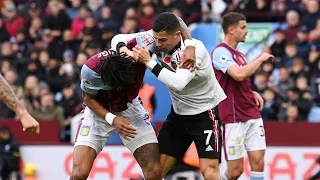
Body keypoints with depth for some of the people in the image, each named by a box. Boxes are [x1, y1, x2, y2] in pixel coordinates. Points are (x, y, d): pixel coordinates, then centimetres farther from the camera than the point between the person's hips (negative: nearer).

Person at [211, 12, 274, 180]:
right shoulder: (221, 51, -11)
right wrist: (260, 59, -13)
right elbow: (239, 74, -26)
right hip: (234, 118, -8)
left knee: (258, 162, -1)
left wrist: (252, 93, 8)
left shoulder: (237, 53, 17)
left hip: (253, 115, 8)